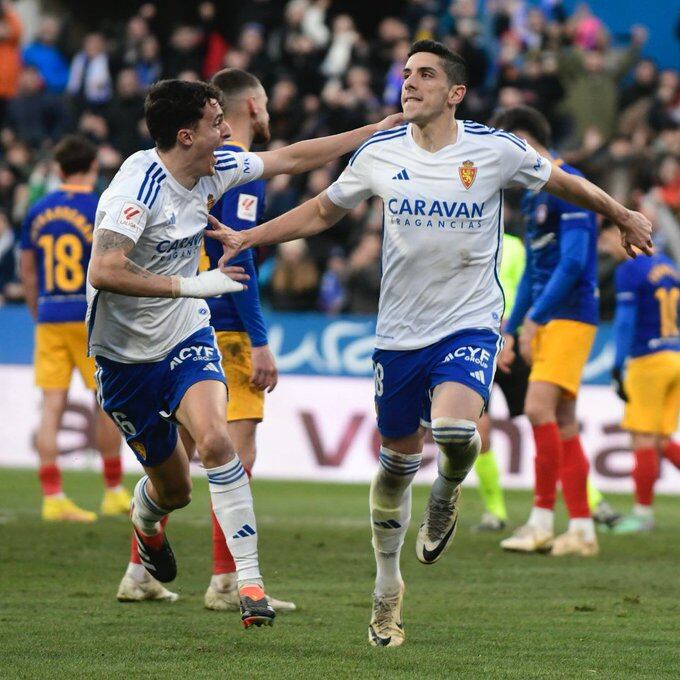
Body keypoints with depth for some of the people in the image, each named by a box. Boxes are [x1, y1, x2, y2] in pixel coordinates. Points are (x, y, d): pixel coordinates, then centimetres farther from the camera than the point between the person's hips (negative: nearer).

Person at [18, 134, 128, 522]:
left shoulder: (38, 211, 8)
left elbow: (28, 271, 12)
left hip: (50, 318, 4)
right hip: (92, 317, -4)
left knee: (52, 406, 1)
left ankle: (53, 497, -5)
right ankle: (114, 492, 17)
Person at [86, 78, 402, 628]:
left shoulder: (215, 171, -4)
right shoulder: (139, 186, -25)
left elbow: (291, 159, 10)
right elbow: (104, 272, -33)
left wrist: (381, 129, 11)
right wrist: (189, 284, -33)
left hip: (187, 335, 4)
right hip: (126, 351, -4)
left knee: (215, 439, -24)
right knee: (173, 487, 7)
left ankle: (249, 581, -22)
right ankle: (146, 518, 47)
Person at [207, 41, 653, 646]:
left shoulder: (496, 150, -7)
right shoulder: (379, 154, -1)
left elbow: (563, 182, 11)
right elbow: (323, 212, 14)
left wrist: (625, 216, 21)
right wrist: (247, 238, 8)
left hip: (471, 324, -3)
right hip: (400, 332, 3)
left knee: (454, 428, -29)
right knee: (398, 460, 7)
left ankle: (448, 494, 8)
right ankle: (388, 589, 27)